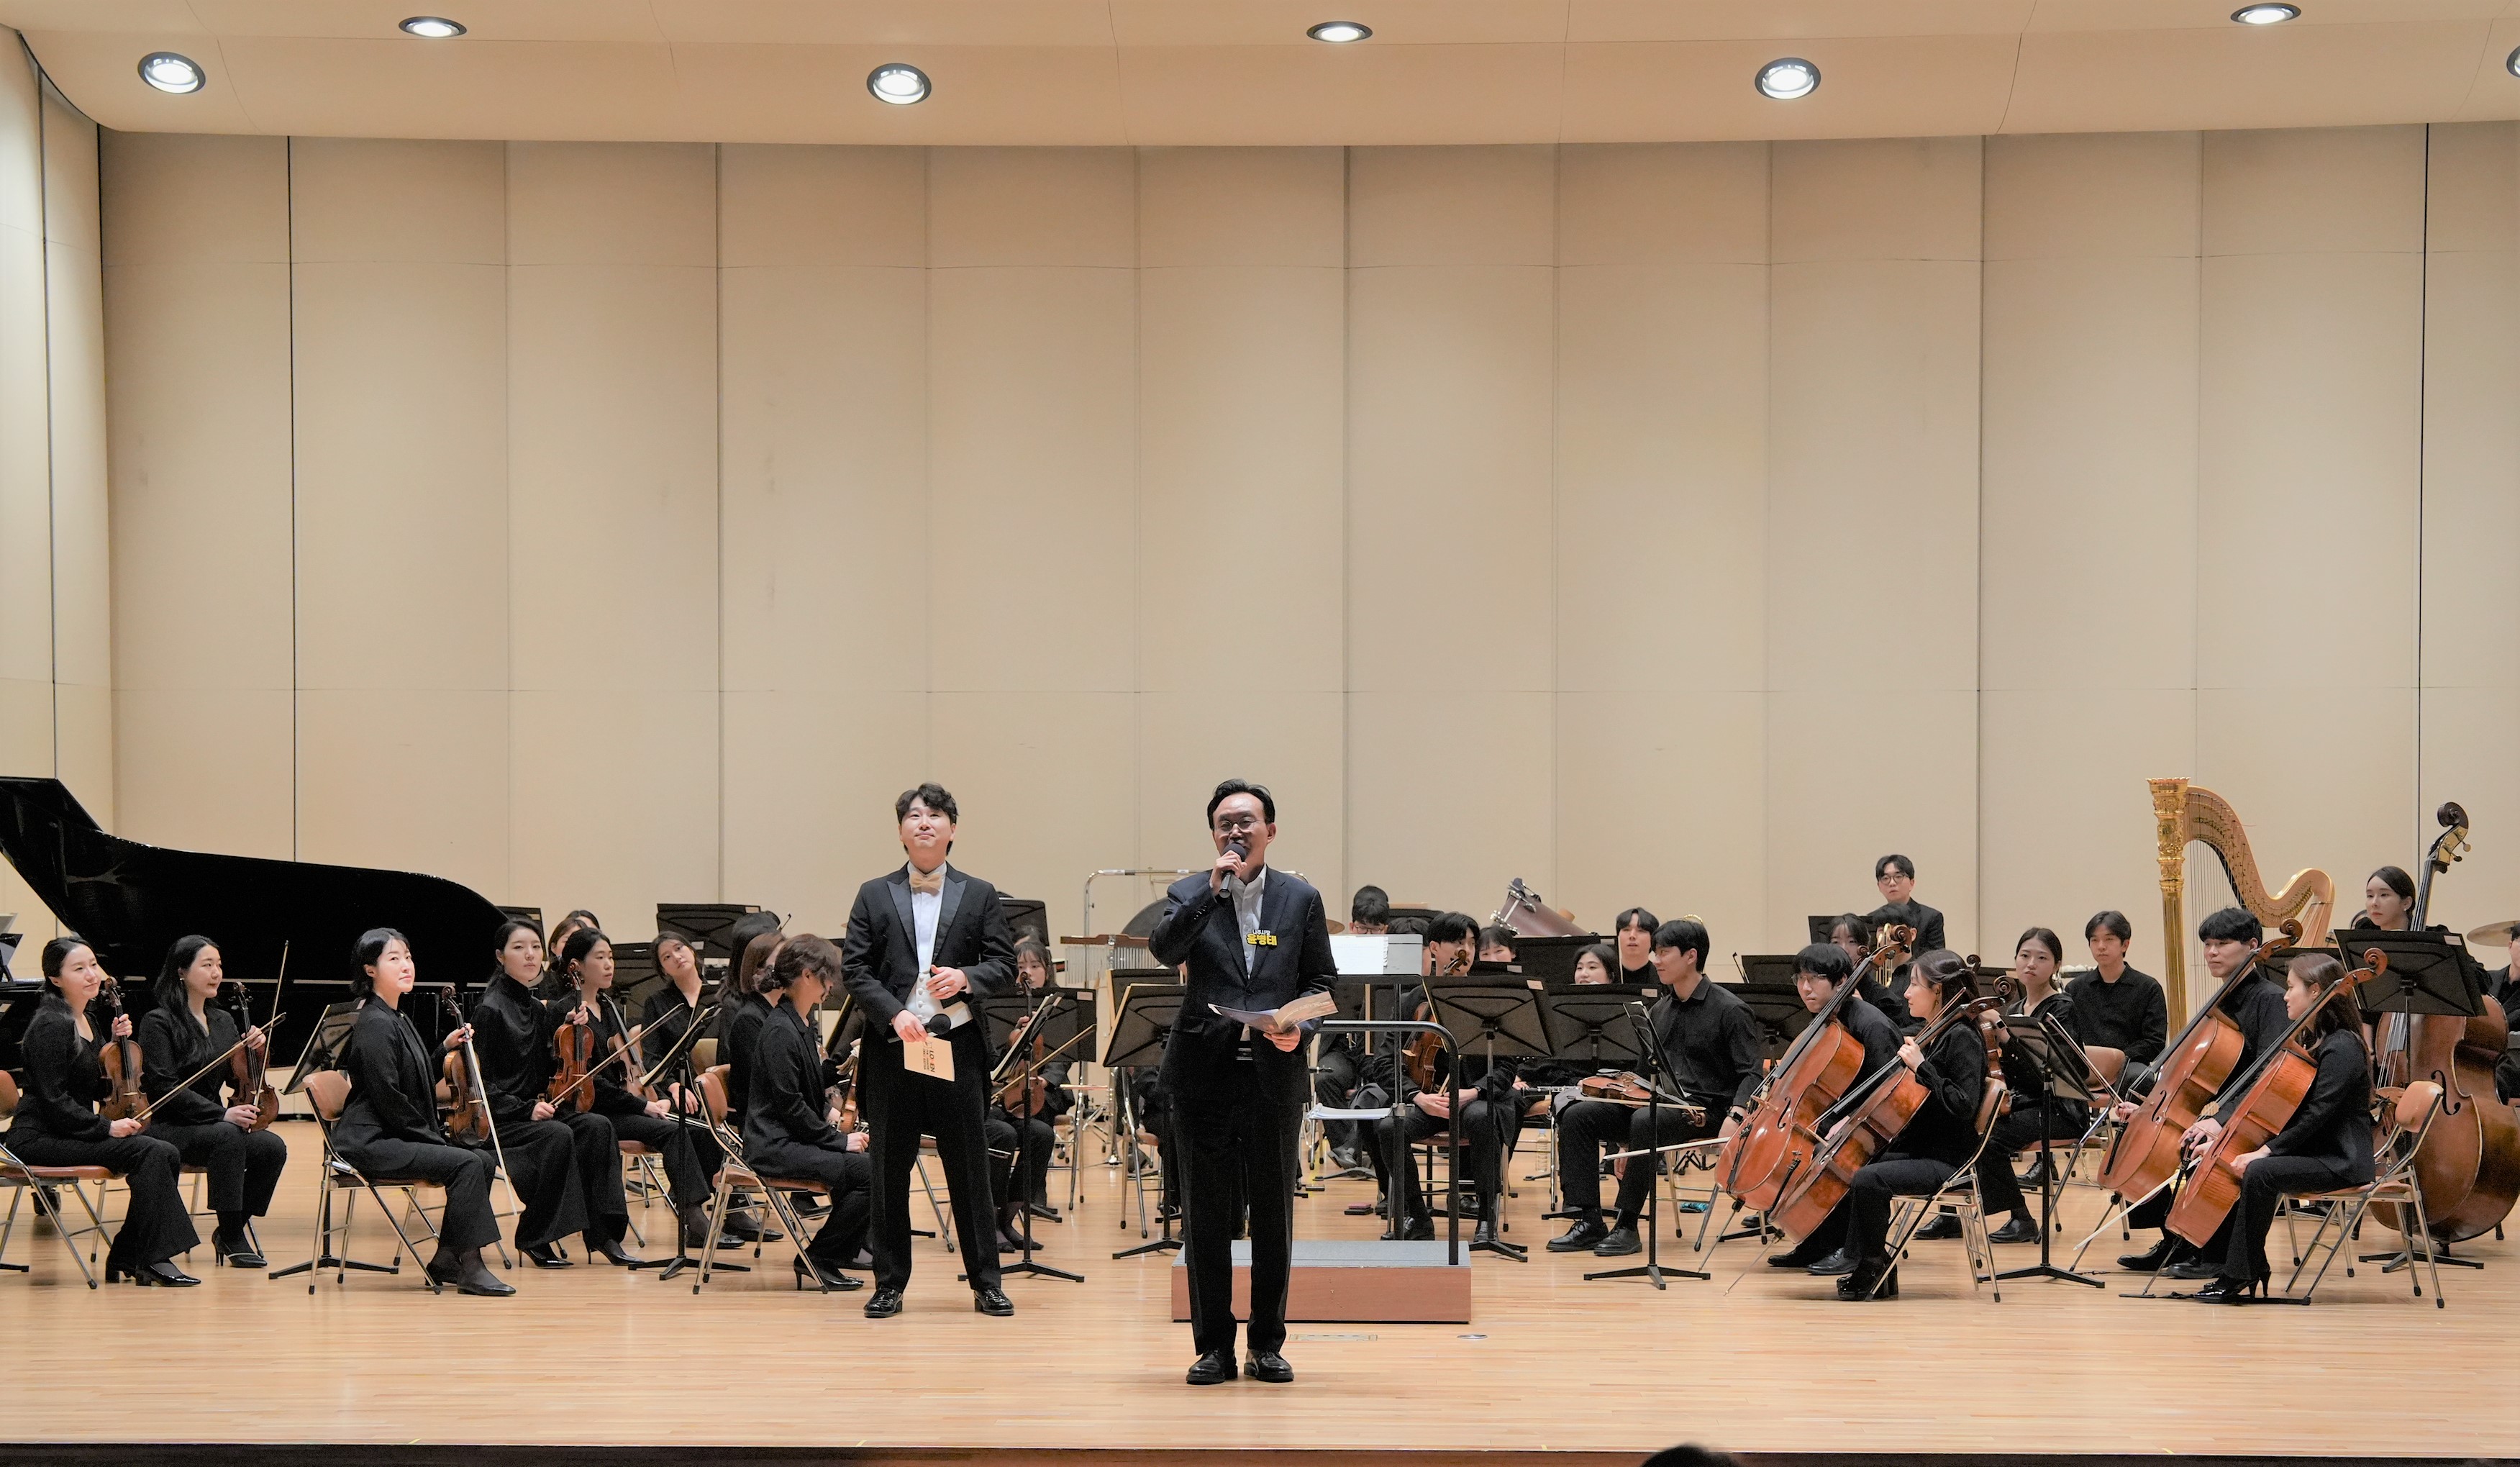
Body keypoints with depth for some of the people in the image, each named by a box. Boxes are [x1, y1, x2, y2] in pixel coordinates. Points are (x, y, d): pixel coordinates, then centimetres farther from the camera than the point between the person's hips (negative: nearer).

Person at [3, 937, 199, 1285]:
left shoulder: (84, 1022, 13)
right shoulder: (51, 1026, -15)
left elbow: (98, 1088, 14)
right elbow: (54, 1101, -19)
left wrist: (116, 1042, 2)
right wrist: (106, 1127, -20)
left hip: (71, 1133, 9)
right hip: (39, 1139, -9)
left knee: (168, 1154, -10)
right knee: (148, 1151, -24)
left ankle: (126, 1257, -4)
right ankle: (153, 1259, -17)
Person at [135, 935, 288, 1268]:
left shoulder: (224, 1021, 14)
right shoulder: (158, 1022, -7)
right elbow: (164, 1087, -16)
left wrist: (255, 1051, -4)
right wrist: (222, 1114, -24)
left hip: (213, 1125, 6)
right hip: (169, 1128, -6)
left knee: (272, 1147, -23)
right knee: (227, 1135, -36)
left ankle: (232, 1229, -5)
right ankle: (233, 1238, -26)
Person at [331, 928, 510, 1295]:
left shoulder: (398, 1020, 16)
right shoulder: (376, 1025, -14)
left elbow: (420, 1082, 21)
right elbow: (388, 1097, -20)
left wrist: (446, 1049, 12)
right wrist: (432, 1138, -15)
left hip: (397, 1137, 10)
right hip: (372, 1143, -10)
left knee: (482, 1161, 1)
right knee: (466, 1163, -22)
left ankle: (446, 1260, 3)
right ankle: (469, 1266, -17)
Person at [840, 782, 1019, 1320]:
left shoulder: (979, 895, 9)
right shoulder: (874, 896, 8)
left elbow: (1004, 965, 5)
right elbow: (854, 969, 1)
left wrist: (966, 978, -15)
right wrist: (893, 1013, -14)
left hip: (958, 1047, 0)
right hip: (892, 1048, 0)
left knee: (969, 1168, 3)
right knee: (890, 1170, 5)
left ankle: (985, 1281, 11)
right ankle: (890, 1283, 13)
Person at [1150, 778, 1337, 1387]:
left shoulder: (1302, 899, 7)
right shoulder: (1189, 895, 5)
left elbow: (1322, 979, 7)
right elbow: (1165, 951, -13)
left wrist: (1300, 1027, -11)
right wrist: (1212, 889, -17)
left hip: (1274, 1072, 1)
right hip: (1205, 1073, 0)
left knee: (1274, 1212, 6)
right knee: (1206, 1215, 3)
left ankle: (1268, 1343, 17)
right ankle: (1213, 1346, 11)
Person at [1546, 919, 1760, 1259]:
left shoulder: (1729, 1010, -5)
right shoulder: (1661, 1010, 16)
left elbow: (1754, 1072, -11)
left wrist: (1735, 1116, -29)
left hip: (1706, 1111, -7)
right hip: (1659, 1103, 7)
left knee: (1644, 1122, -38)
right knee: (1578, 1116, -13)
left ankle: (1627, 1226, -27)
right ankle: (1589, 1222, -15)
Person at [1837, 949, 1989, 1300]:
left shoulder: (1961, 1039, -13)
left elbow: (1963, 1105, -24)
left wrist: (1922, 1066, -24)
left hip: (1946, 1160, -9)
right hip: (1912, 1149, 9)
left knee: (1867, 1180, -29)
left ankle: (1872, 1270, -10)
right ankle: (1877, 1265, 4)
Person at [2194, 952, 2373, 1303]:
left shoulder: (2342, 1048, -16)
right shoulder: (2310, 1042, 14)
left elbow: (2316, 1115, -24)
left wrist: (2267, 1150, -26)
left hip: (2339, 1161, -10)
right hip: (2309, 1152, 10)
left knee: (2259, 1172, -30)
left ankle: (2239, 1277, -23)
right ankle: (2251, 1268, 3)